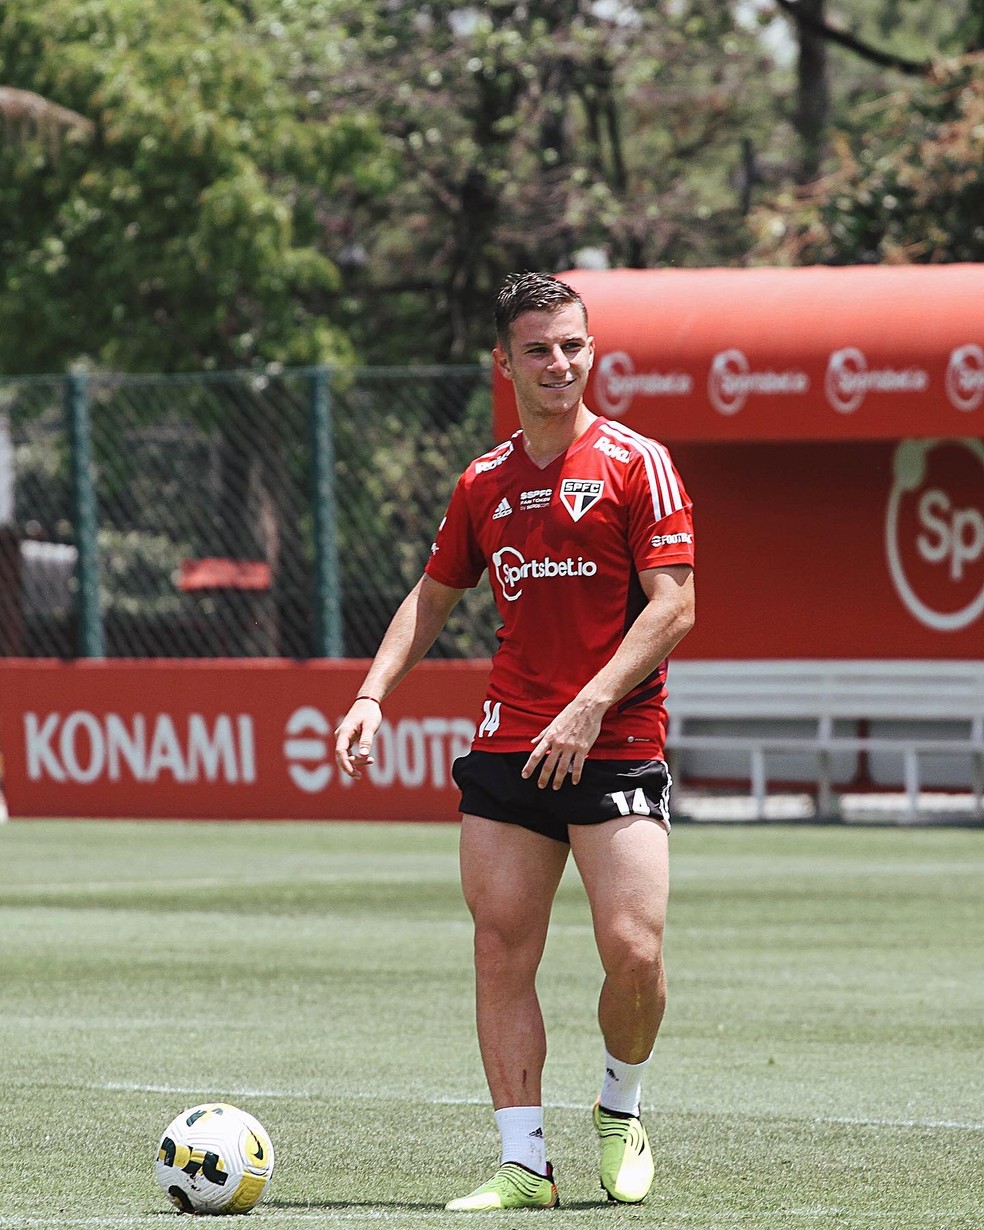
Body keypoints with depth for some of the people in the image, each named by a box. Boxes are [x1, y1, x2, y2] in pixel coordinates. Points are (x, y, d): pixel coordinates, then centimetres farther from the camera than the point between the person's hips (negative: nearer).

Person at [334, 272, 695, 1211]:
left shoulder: (634, 464, -3)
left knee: (633, 950, -13)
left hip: (615, 746, -4)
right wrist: (373, 694, 8)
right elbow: (432, 597, 23)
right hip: (507, 746, 4)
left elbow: (674, 605, -10)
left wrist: (589, 707, -19)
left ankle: (621, 1110, 15)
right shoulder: (484, 484, 12)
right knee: (501, 951, -2)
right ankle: (523, 1163, 2)